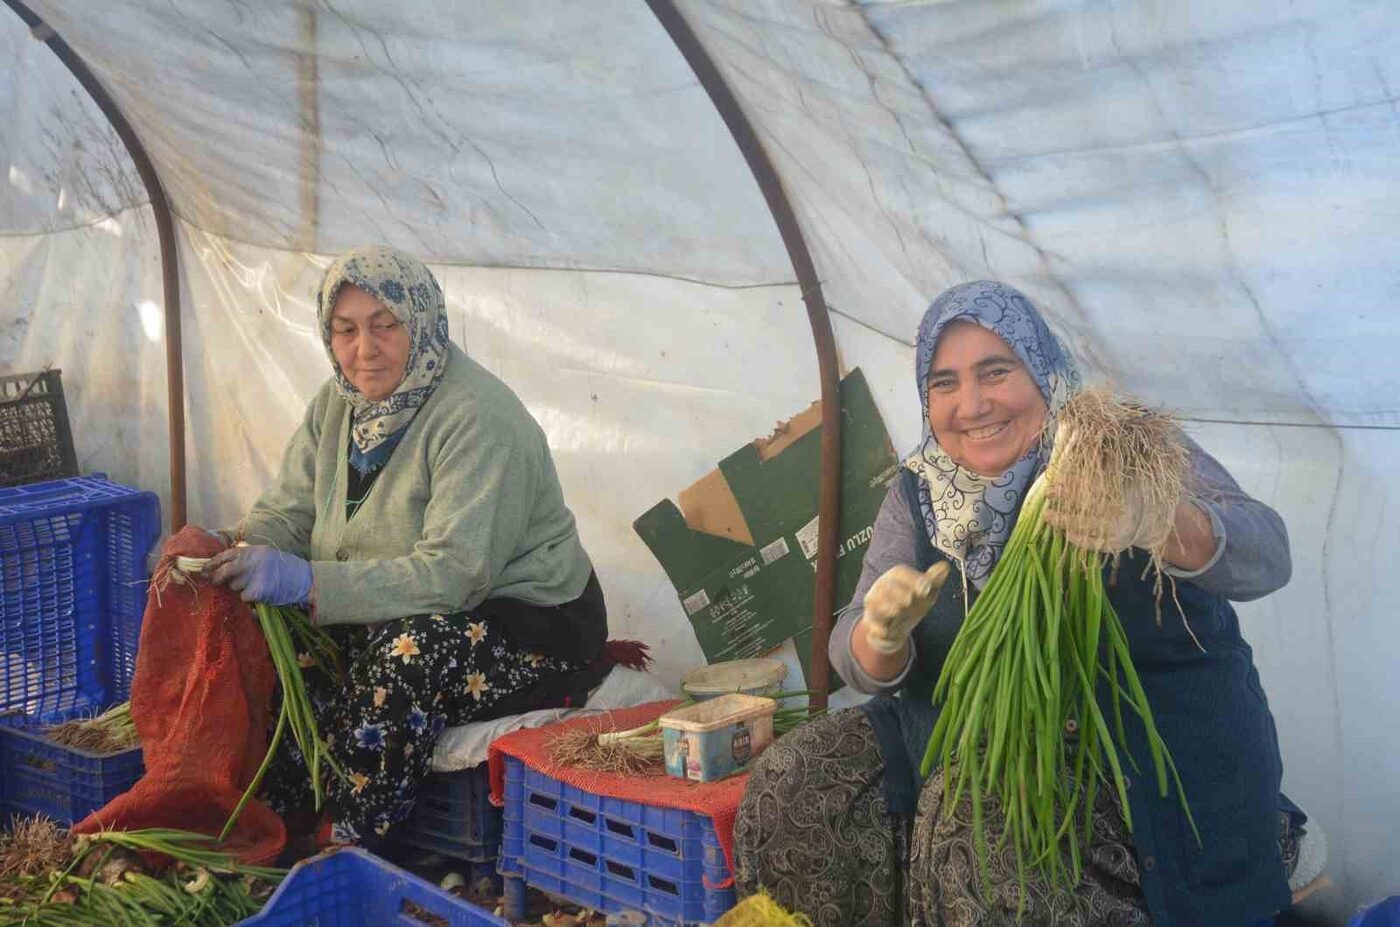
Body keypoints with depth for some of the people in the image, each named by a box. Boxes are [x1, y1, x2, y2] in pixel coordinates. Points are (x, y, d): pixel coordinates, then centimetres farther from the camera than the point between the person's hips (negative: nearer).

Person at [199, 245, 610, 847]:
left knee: (406, 653, -35)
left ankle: (344, 850, -20)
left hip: (530, 626, -7)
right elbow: (286, 512, 4)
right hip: (388, 618, 8)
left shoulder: (478, 418, -22)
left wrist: (307, 582, -35)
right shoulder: (339, 402, 5)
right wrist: (227, 555, -19)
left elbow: (455, 572, -30)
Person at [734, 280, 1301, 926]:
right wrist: (882, 634, -29)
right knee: (797, 782, -8)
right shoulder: (919, 495, 2)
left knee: (977, 835, -30)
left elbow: (1265, 557, -27)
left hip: (1160, 745, -5)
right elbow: (858, 657, -3)